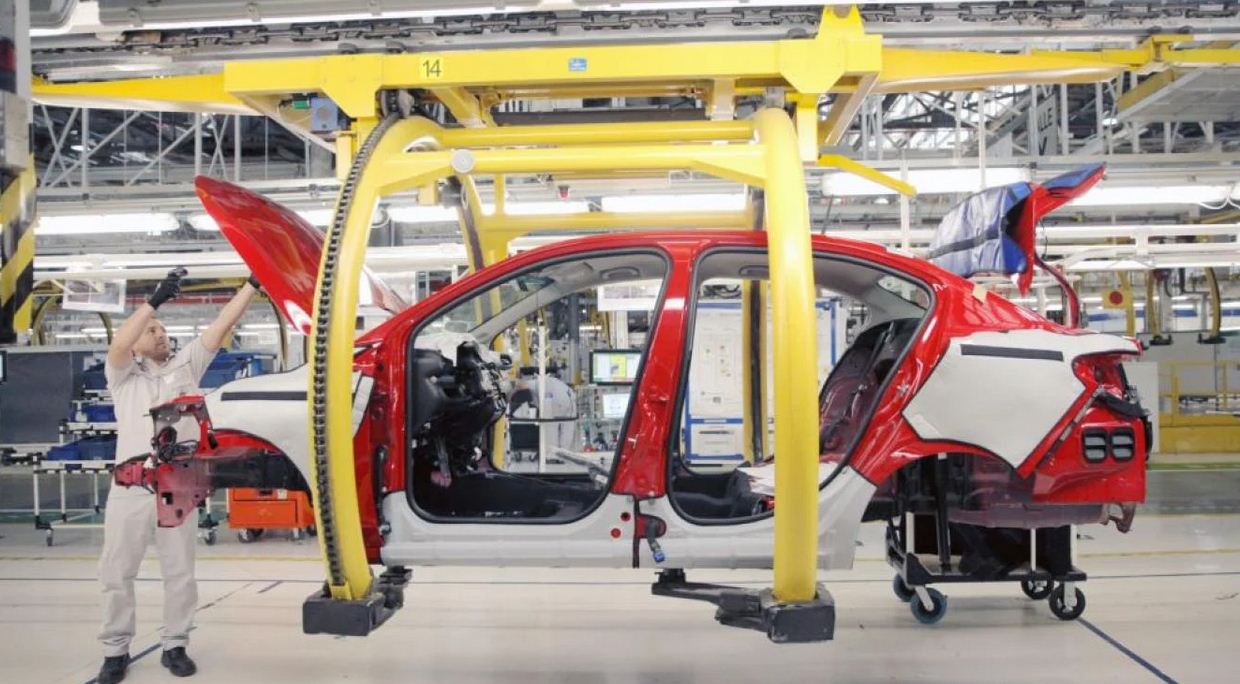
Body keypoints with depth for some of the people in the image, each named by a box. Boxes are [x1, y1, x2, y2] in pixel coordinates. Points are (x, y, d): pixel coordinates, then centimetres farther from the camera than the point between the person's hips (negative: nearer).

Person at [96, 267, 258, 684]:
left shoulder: (187, 364, 11)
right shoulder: (123, 374, 6)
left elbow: (222, 325, 3)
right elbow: (117, 345, -17)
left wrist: (252, 283, -5)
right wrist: (154, 301, -27)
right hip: (131, 489, -1)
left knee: (179, 573, 8)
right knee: (116, 573, 5)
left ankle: (175, 646, 20)